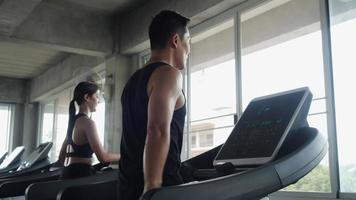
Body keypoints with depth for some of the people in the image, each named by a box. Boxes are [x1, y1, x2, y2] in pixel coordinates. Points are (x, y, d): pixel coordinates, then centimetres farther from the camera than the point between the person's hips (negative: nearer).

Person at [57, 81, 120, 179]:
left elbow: (62, 157, 20)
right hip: (80, 174, -9)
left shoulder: (73, 120, 15)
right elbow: (103, 157, -16)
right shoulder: (87, 122, -12)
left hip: (69, 172, 9)